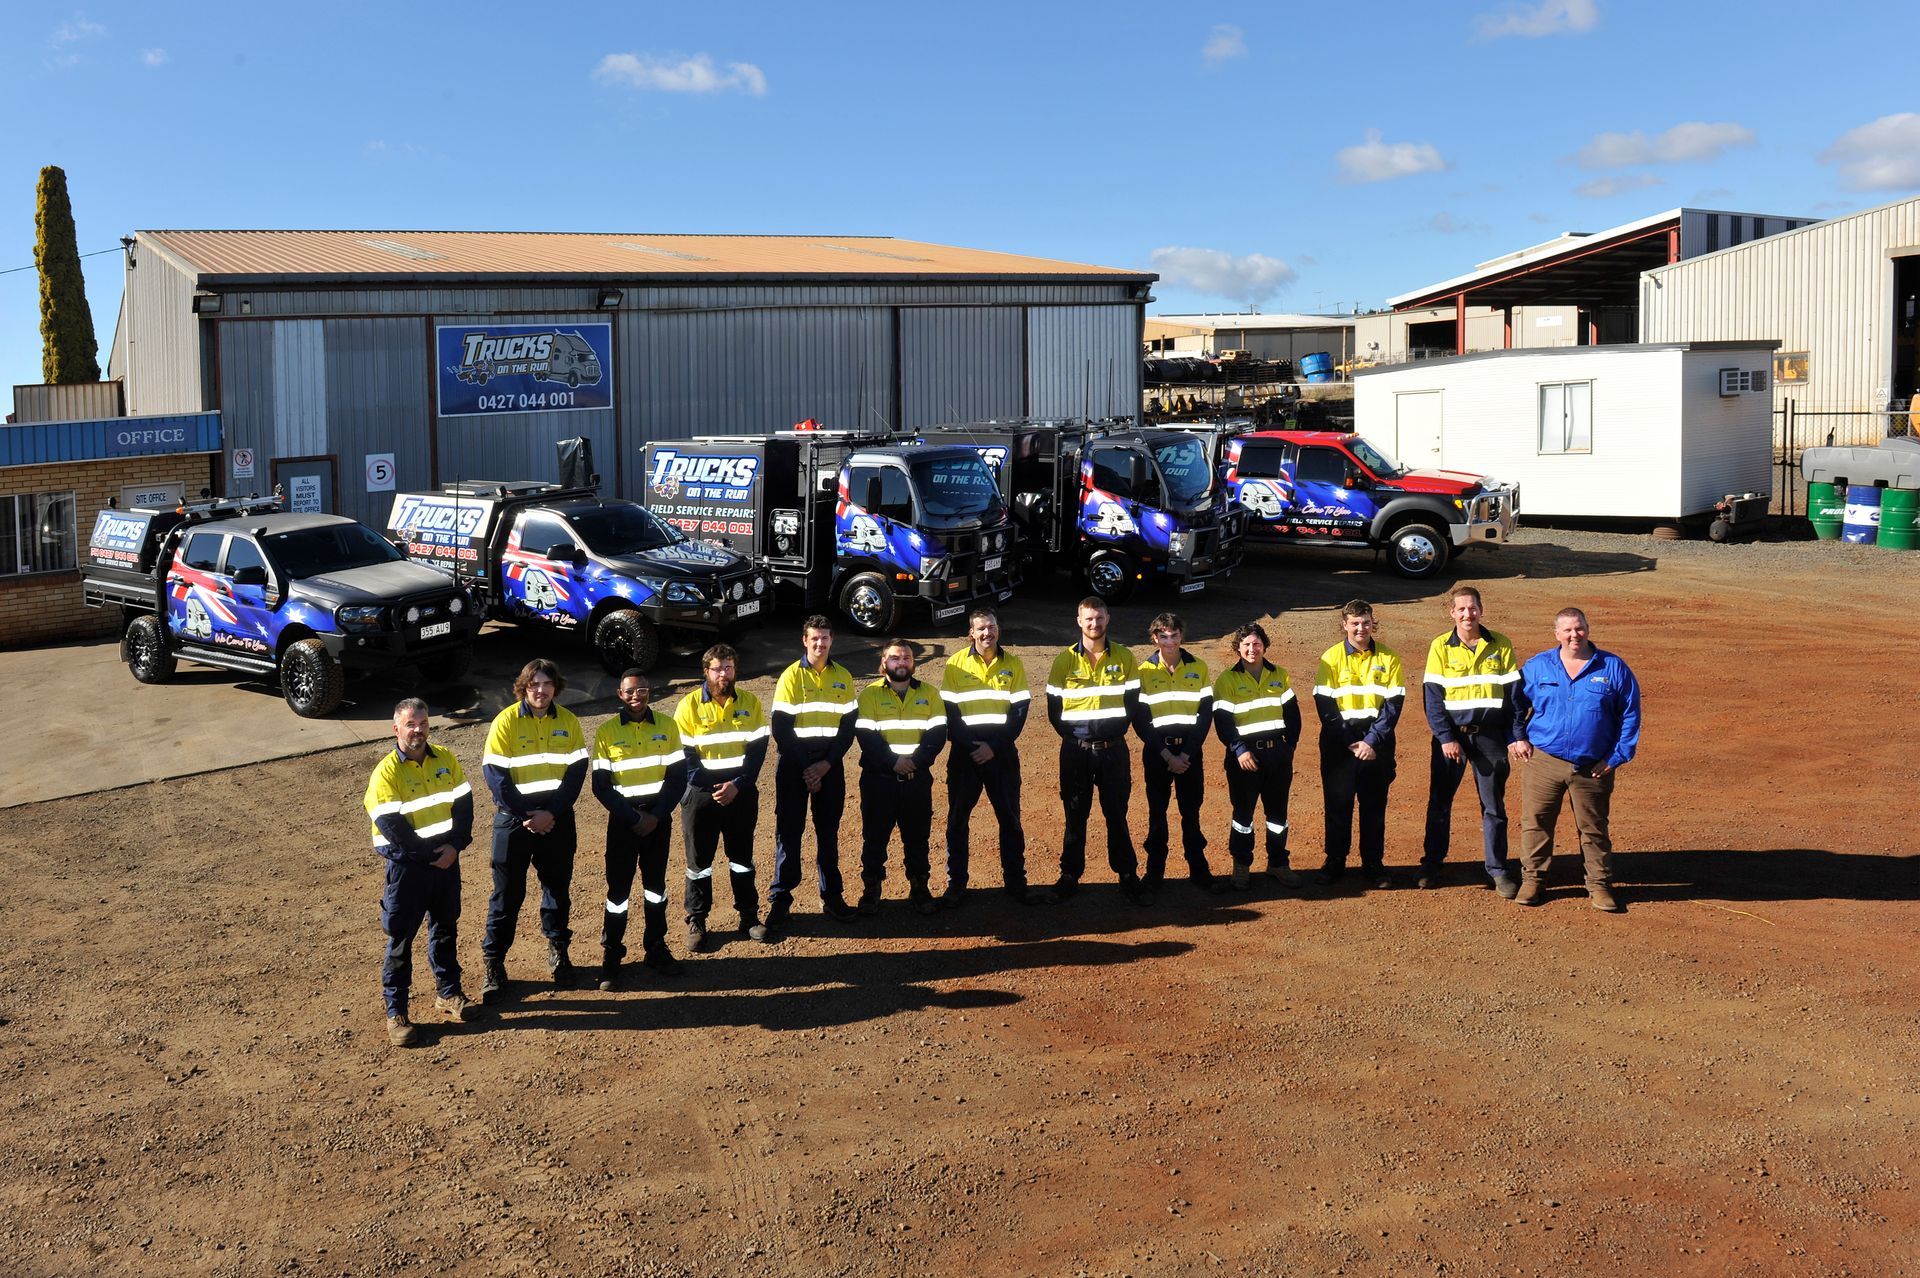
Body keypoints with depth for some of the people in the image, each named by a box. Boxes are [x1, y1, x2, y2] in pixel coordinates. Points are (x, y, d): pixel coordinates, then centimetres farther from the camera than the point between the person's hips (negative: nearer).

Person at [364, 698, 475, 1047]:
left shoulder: (445, 759, 2)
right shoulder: (386, 772, -14)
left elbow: (463, 803, 1)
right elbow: (392, 826, -19)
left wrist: (455, 845, -13)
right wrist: (431, 855, -16)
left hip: (446, 859, 5)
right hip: (407, 865, -5)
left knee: (445, 929, 17)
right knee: (400, 937, 2)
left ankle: (448, 992, 34)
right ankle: (395, 1012, 12)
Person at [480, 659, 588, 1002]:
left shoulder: (568, 721, 1)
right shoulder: (506, 721, -7)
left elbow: (577, 770, -2)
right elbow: (495, 775, -10)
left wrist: (551, 813, -13)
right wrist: (527, 816, -14)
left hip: (557, 818, 3)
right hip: (513, 818, -2)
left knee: (558, 885, 13)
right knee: (507, 892, 1)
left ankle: (558, 950, 30)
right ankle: (494, 962, 10)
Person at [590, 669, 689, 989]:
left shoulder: (667, 726, -1)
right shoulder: (607, 732, -6)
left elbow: (678, 777, -1)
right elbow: (601, 786, -6)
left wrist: (656, 816, -10)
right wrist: (633, 818, -12)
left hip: (659, 818, 2)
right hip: (622, 819, -2)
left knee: (656, 884, 12)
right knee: (618, 888, 0)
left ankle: (655, 948, 24)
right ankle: (610, 958, 8)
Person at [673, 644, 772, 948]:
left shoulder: (750, 703, 1)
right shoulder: (690, 705, -6)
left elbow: (758, 749, -1)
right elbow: (683, 753, -7)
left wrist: (738, 785, -13)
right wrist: (712, 787, -15)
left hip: (742, 793, 2)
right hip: (701, 792, -2)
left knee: (742, 856, 13)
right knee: (699, 860, 6)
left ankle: (749, 915, 23)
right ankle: (696, 921, 15)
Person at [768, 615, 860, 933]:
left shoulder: (843, 677, 4)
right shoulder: (791, 677, -4)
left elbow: (849, 726, 3)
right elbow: (780, 729, -6)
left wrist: (827, 763, -8)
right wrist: (804, 767, -12)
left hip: (830, 765, 2)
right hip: (794, 764, -2)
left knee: (829, 832, 9)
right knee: (788, 832, 0)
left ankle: (832, 895, 18)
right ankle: (780, 899, 6)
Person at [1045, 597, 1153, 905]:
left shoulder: (1124, 657, 1)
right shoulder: (1065, 661, 0)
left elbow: (1133, 705, 4)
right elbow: (1054, 711, 3)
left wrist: (1115, 733, -3)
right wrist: (1076, 738, -1)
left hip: (1113, 750, 0)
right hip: (1076, 752, 0)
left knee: (1117, 815, 7)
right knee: (1075, 816, 8)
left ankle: (1128, 876, 17)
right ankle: (1069, 877, 18)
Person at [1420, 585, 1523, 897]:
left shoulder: (1501, 645, 1)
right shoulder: (1441, 646, -2)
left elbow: (1513, 693, 2)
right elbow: (1432, 696, -4)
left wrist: (1514, 737, -3)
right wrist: (1446, 737, -12)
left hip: (1490, 734, 0)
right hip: (1451, 734, 0)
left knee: (1494, 805, 7)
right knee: (1439, 802, 8)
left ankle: (1497, 869, 17)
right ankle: (1431, 864, 21)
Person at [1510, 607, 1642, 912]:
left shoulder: (1613, 668, 0)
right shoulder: (1537, 666, 3)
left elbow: (1630, 715, 3)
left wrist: (1618, 756, -1)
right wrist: (1518, 737, 3)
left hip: (1592, 768, -1)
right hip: (1543, 761, 1)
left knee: (1593, 829, 9)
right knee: (1535, 822, 4)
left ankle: (1599, 885, 20)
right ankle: (1532, 879, 17)